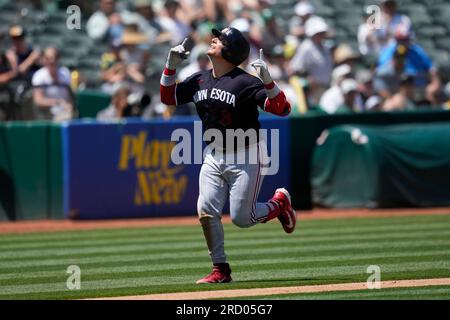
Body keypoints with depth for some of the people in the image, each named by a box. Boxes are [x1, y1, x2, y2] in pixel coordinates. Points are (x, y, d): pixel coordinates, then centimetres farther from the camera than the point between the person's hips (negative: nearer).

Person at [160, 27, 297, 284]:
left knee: (241, 218, -6)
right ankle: (220, 270, 1)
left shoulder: (246, 82, -15)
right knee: (206, 211, -9)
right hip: (214, 155, 6)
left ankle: (280, 203, 24)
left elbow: (283, 109, -22)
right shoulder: (199, 81, 5)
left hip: (246, 156, -6)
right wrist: (171, 66, 2)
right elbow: (168, 97, 15)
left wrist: (267, 80, -36)